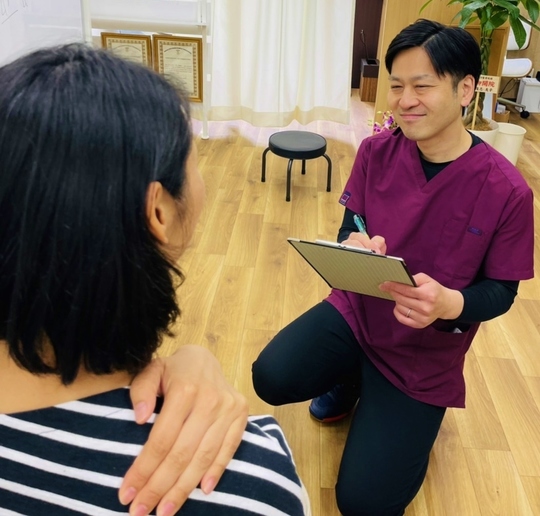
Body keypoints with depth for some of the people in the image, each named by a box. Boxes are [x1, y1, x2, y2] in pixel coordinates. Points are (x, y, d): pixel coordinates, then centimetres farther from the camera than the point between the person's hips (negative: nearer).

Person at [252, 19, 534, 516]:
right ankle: (351, 381, 12)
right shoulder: (377, 151, -10)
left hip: (424, 355, -2)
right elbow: (350, 228, -2)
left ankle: (410, 416, 27)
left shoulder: (506, 190, -19)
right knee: (271, 379, -23)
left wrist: (449, 304, -34)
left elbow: (501, 290, -11)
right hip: (356, 311, 3)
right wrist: (353, 247, -29)